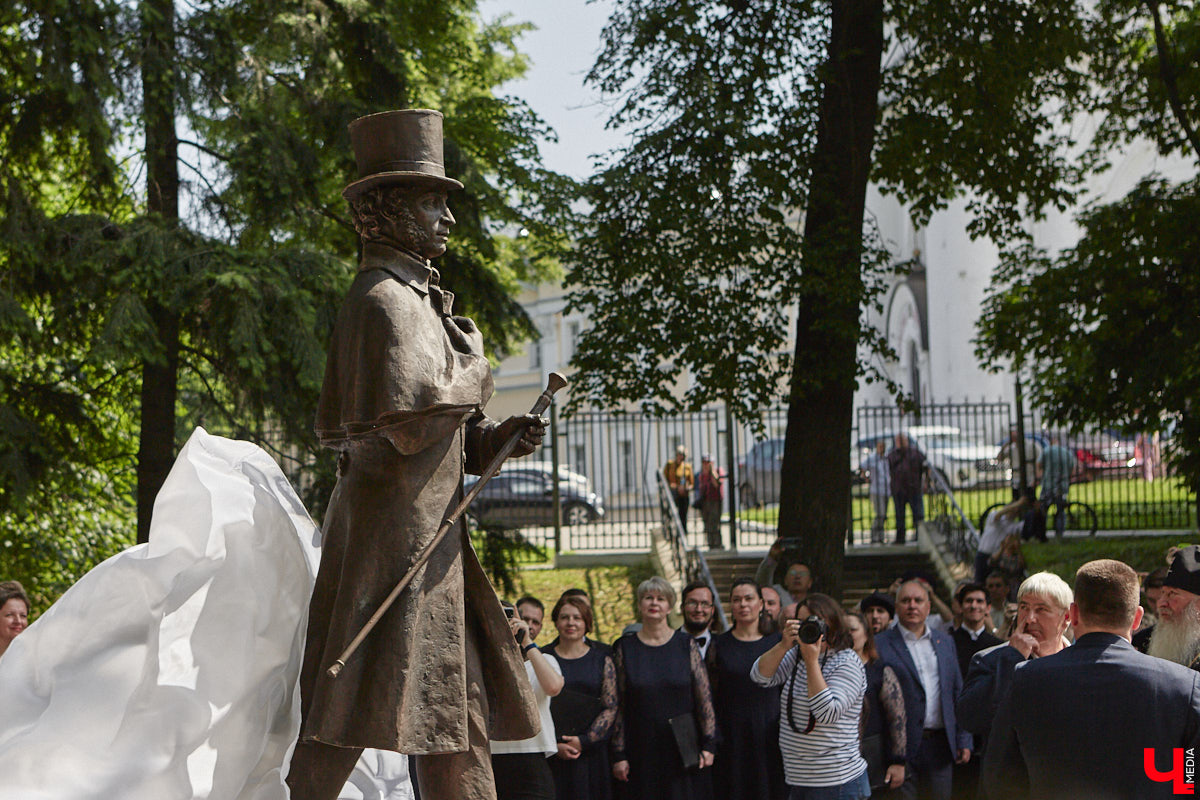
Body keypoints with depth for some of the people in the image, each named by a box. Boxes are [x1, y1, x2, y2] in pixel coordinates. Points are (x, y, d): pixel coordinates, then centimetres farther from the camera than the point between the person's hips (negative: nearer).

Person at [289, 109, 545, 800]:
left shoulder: (414, 298, 20)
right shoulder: (386, 301, -12)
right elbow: (411, 416, -25)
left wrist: (500, 437, 2)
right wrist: (472, 372, -8)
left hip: (428, 537, 10)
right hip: (394, 529, -10)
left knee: (458, 704, 11)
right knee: (356, 707, -7)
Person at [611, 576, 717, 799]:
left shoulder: (686, 645, 3)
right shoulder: (625, 648, 4)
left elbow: (705, 699, 2)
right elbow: (618, 706, 3)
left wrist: (709, 745, -4)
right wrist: (619, 754, -1)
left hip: (683, 750, 0)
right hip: (641, 753, 0)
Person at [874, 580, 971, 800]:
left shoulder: (945, 641, 14)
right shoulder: (881, 644, -2)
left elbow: (958, 693, 15)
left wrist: (964, 740, 10)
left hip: (940, 746, 4)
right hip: (902, 746, -4)